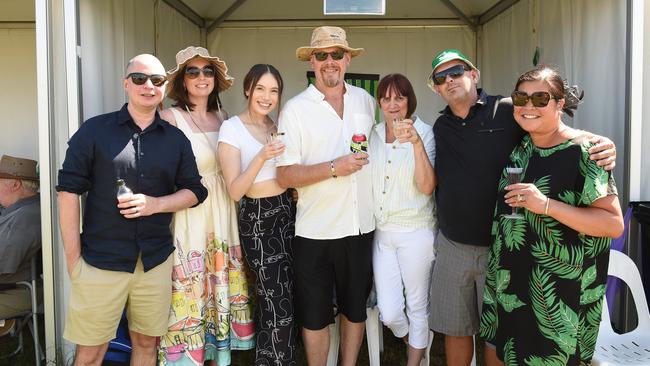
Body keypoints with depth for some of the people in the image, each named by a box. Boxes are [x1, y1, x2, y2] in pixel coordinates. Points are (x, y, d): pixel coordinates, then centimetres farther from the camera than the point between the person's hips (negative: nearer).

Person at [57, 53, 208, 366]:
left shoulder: (176, 139, 7)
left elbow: (195, 191, 8)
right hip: (100, 259, -2)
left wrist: (156, 204, -11)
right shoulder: (95, 130, -2)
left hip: (156, 261, 3)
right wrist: (72, 257, -7)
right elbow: (69, 191, -3)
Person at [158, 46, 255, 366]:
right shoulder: (171, 118, -8)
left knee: (222, 288, 14)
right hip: (189, 216, -6)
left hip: (223, 213, 6)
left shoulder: (222, 116, 9)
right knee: (191, 292, 3)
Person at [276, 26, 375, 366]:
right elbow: (285, 175, -11)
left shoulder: (365, 100, 7)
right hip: (315, 231, -4)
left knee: (355, 309, 17)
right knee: (315, 316, 9)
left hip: (361, 226, 4)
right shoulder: (295, 109, -6)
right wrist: (334, 168, -20)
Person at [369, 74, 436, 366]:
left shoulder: (423, 132, -7)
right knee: (389, 313, 4)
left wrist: (417, 143, -25)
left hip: (415, 230, -3)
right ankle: (410, 340, 38)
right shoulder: (373, 134, 5)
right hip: (381, 231, 3)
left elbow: (427, 187, -17)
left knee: (417, 305, 10)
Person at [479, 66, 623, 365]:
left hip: (559, 293, -6)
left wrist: (545, 205, -28)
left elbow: (614, 224, -18)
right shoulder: (518, 147, 5)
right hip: (507, 280, 6)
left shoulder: (584, 152, -14)